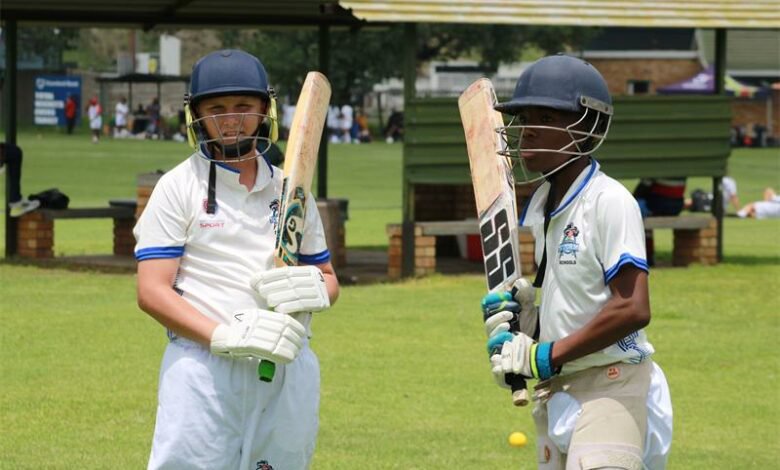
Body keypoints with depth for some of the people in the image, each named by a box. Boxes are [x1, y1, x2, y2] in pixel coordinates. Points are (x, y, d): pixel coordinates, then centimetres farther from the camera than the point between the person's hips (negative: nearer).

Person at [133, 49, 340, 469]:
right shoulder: (179, 187, 2)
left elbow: (327, 278, 22)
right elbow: (151, 292, -6)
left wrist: (315, 290, -5)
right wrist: (224, 336, -21)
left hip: (289, 369, 4)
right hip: (203, 367, -4)